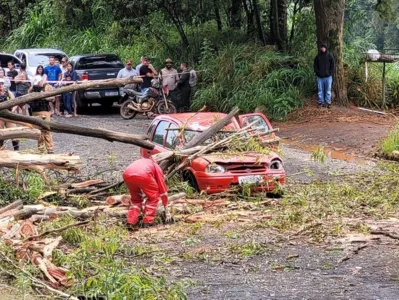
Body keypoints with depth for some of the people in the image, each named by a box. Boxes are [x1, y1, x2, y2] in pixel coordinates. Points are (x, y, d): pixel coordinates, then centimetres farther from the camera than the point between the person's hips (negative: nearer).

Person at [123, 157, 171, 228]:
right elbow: (163, 189, 31)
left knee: (136, 199, 28)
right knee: (154, 197, 19)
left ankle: (131, 222, 18)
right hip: (143, 175, -5)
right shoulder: (157, 167, 32)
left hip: (127, 175, 5)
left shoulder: (140, 162, 44)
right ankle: (147, 222, 13)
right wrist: (167, 210, 36)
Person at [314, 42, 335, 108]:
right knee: (320, 90, 5)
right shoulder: (318, 56, 5)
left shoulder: (329, 55, 1)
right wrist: (317, 72, -3)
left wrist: (330, 73, -7)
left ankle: (328, 102, 9)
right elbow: (315, 65, 9)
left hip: (328, 76, -1)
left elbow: (332, 65, 2)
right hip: (320, 77, 1)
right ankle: (321, 102, 12)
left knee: (328, 90, 3)